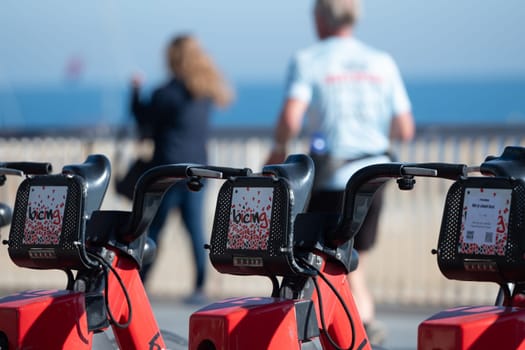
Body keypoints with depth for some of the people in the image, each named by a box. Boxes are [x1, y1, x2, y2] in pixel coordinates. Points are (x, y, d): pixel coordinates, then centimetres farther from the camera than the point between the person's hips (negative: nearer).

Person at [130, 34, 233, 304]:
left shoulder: (166, 94, -12)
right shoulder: (205, 94, 6)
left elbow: (145, 122, -4)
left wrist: (136, 92, 8)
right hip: (196, 167, 5)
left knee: (154, 228, 2)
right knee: (195, 227, 5)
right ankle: (200, 287, -1)